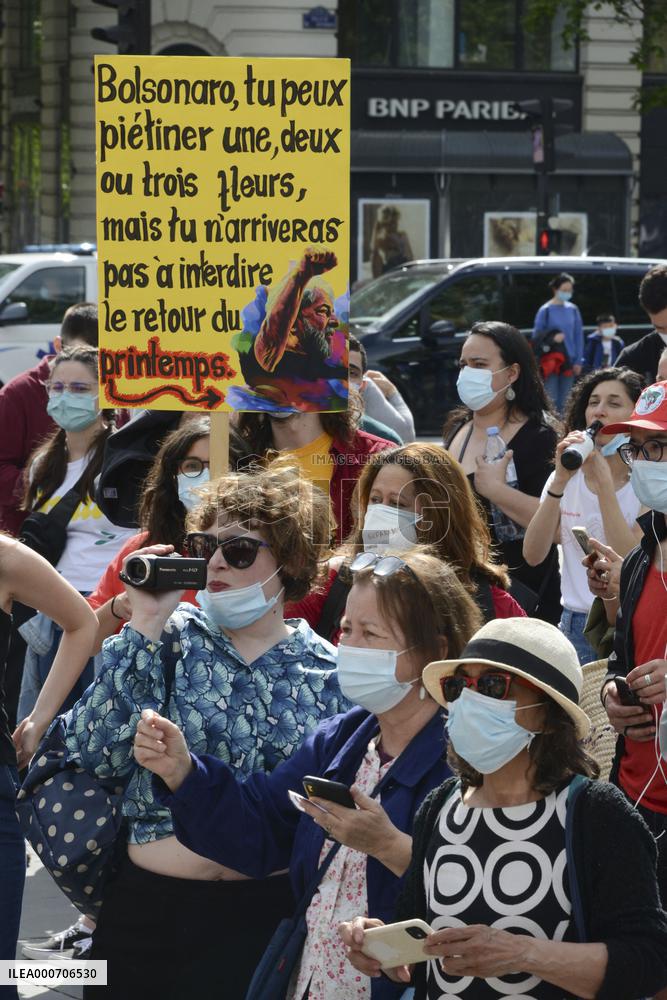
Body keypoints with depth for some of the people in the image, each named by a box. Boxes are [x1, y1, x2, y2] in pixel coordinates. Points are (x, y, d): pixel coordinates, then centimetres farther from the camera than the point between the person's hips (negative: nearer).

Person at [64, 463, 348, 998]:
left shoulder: (328, 670, 1)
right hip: (148, 900, 0)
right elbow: (97, 753, -12)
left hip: (265, 914, 0)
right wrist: (145, 628, -14)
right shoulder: (175, 637, 0)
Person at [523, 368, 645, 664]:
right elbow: (532, 554, -5)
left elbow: (632, 563, -20)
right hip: (573, 626, 4)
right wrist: (560, 479, -15)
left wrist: (603, 479, -21)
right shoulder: (569, 477, 7)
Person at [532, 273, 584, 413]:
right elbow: (537, 336, -2)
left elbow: (578, 336, 11)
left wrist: (578, 361, 5)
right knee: (551, 401, -8)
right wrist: (552, 338, -20)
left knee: (564, 402, 7)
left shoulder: (573, 310, 7)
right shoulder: (545, 310, -5)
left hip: (568, 361, 4)